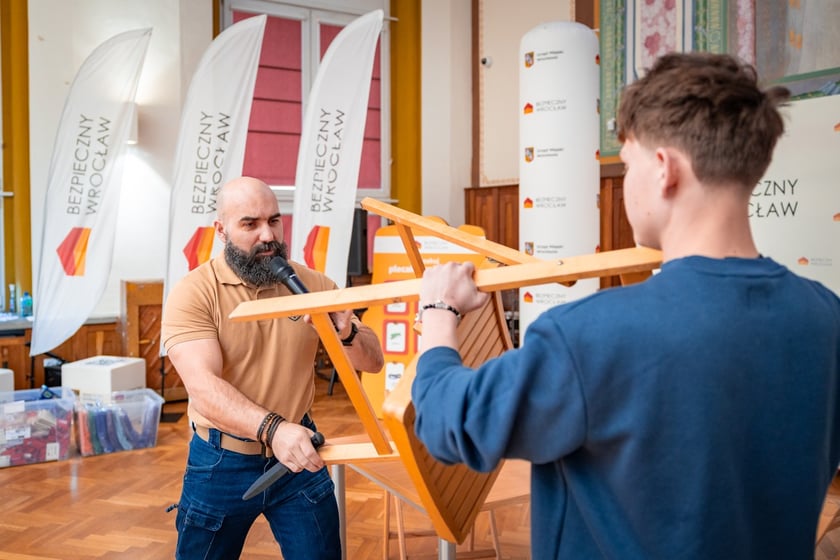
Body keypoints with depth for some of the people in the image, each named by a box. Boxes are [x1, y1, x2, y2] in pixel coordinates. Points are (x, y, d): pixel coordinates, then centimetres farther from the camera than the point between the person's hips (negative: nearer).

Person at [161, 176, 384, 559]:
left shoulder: (312, 285, -3)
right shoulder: (192, 292, -13)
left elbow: (373, 362, -2)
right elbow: (204, 386, -24)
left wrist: (346, 333, -24)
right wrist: (272, 428, -40)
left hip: (300, 456, 2)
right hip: (221, 463, -1)